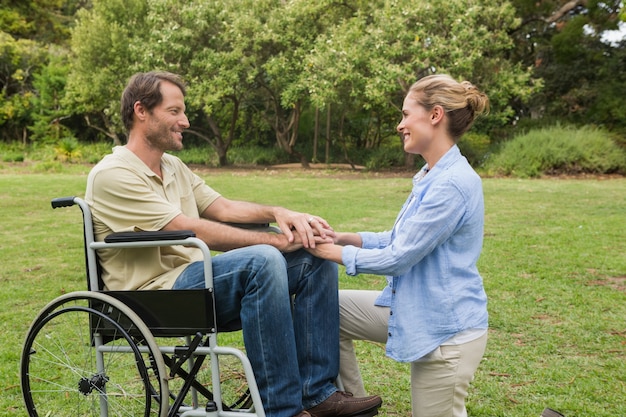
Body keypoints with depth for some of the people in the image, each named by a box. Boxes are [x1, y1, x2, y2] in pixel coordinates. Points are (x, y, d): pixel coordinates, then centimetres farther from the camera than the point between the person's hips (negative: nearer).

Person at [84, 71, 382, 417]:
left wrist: (278, 213, -9)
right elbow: (192, 230, -19)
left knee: (315, 256, -5)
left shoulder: (174, 167, 19)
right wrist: (278, 240, -18)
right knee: (262, 260, -34)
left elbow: (223, 208, 13)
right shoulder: (112, 175, -11)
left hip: (198, 280, 9)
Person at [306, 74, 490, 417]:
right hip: (411, 309, 9)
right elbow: (399, 238, 14)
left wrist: (333, 252, -10)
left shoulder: (452, 184, -25)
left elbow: (398, 257, -22)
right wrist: (346, 238, 2)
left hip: (445, 329, -9)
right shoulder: (431, 176, 6)